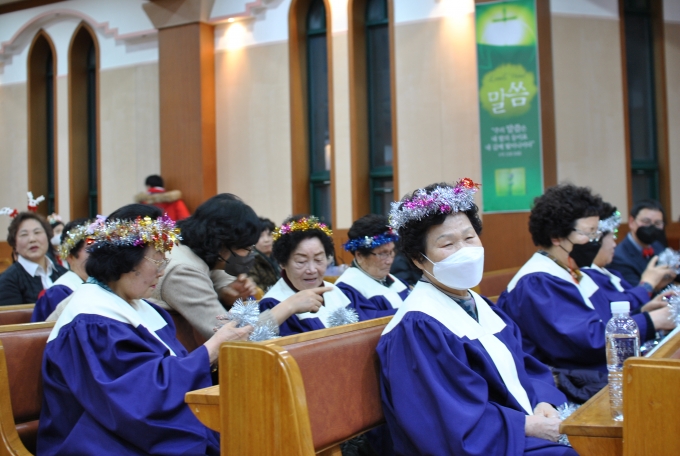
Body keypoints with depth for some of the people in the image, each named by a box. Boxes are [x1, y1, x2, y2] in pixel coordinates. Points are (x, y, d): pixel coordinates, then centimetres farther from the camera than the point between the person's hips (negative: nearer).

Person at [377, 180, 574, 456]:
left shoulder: (480, 306, 11)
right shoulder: (418, 328, -19)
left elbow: (525, 368, 11)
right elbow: (456, 430, -22)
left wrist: (543, 403, -8)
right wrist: (528, 426, -15)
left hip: (524, 434, 8)